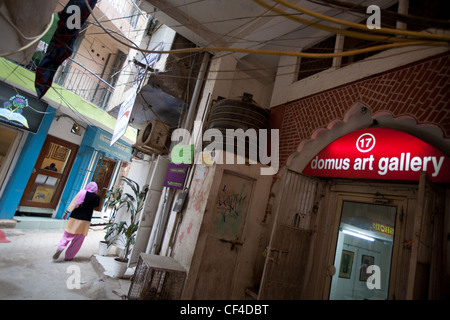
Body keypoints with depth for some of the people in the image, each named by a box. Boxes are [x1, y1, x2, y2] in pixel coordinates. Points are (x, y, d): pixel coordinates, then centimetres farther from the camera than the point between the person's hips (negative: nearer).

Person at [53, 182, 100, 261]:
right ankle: (68, 256, 13)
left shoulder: (81, 192, -1)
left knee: (67, 235, 15)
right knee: (77, 240, 10)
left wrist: (66, 212, 4)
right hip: (85, 220, -2)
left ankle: (60, 247, -10)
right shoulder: (96, 197, -6)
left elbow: (73, 203, -2)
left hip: (74, 217, 2)